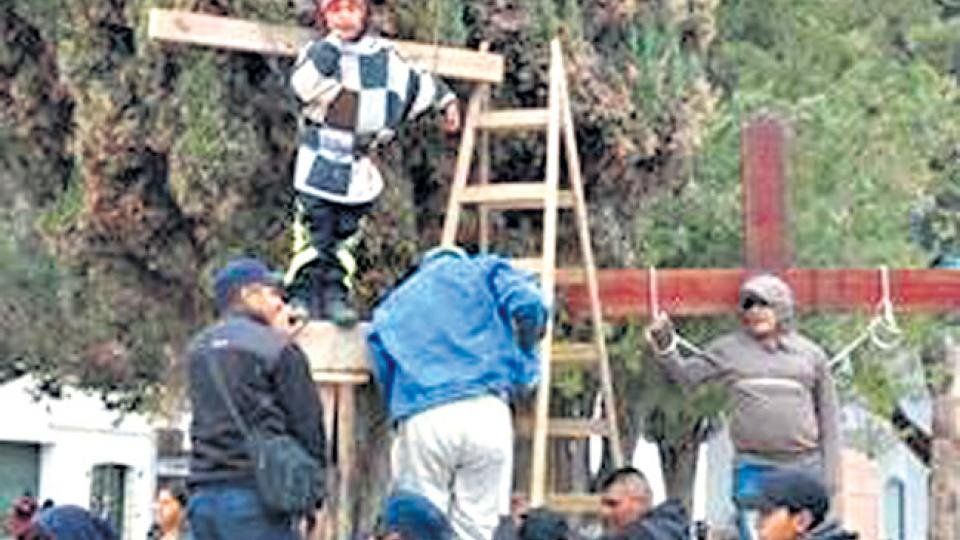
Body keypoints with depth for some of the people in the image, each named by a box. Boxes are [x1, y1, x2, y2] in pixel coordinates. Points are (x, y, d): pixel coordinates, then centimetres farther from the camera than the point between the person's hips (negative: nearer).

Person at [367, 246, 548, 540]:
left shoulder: (391, 308, 28)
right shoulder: (486, 270, 20)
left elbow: (385, 377, 17)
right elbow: (528, 306, 2)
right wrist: (521, 370, 14)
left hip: (420, 423, 1)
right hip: (486, 413, -1)